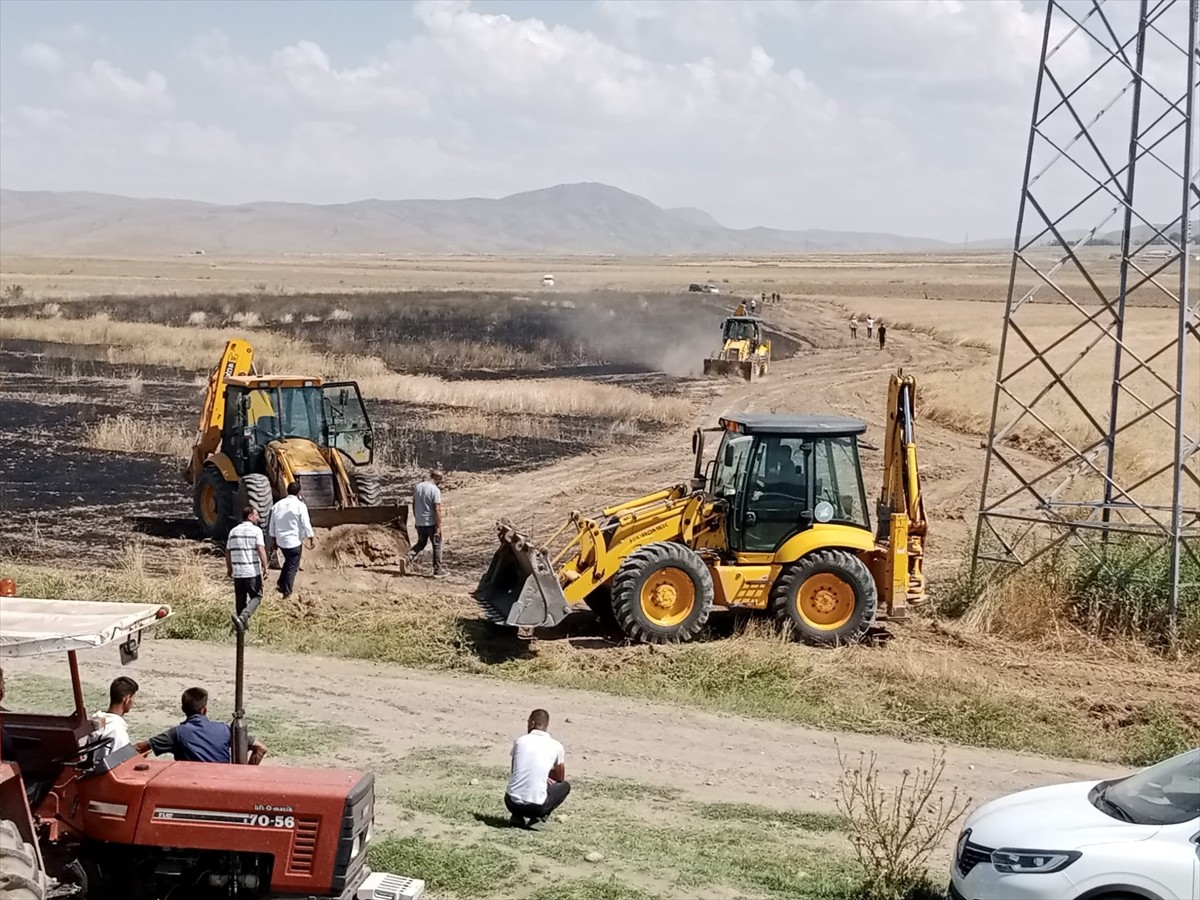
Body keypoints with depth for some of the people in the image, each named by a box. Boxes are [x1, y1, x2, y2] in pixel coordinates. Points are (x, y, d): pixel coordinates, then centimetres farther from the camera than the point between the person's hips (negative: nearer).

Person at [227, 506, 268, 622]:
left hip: (237, 572, 5)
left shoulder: (233, 531, 9)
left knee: (240, 599, 15)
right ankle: (243, 617, -16)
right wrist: (265, 566, -10)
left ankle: (241, 623, 20)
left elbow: (228, 552, 12)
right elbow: (261, 550, -16)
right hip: (253, 571, -5)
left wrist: (229, 568, 22)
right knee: (256, 596, 5)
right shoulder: (256, 530, -7)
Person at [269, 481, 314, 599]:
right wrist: (310, 539, -5)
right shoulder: (300, 505, -12)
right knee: (292, 567, 3)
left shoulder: (278, 505, 5)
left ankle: (280, 584, 19)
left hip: (281, 541, 6)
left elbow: (272, 525, 11)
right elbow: (306, 524, -14)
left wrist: (274, 539, 21)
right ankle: (287, 592, 3)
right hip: (295, 541, -5)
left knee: (288, 562, 26)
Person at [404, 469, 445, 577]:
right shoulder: (435, 490, -16)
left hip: (420, 523, 6)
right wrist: (439, 526, -15)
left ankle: (408, 558, -2)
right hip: (432, 523, -6)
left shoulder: (417, 487, 4)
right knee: (437, 546, 8)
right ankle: (437, 571, 13)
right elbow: (437, 510, -19)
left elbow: (414, 506, 12)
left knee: (420, 543, 21)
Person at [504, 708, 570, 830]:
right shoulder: (556, 747, 1)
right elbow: (560, 778, 17)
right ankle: (539, 816, 3)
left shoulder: (520, 741, 5)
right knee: (565, 785, 25)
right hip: (536, 806, -2)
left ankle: (518, 816, 10)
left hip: (512, 803, 2)